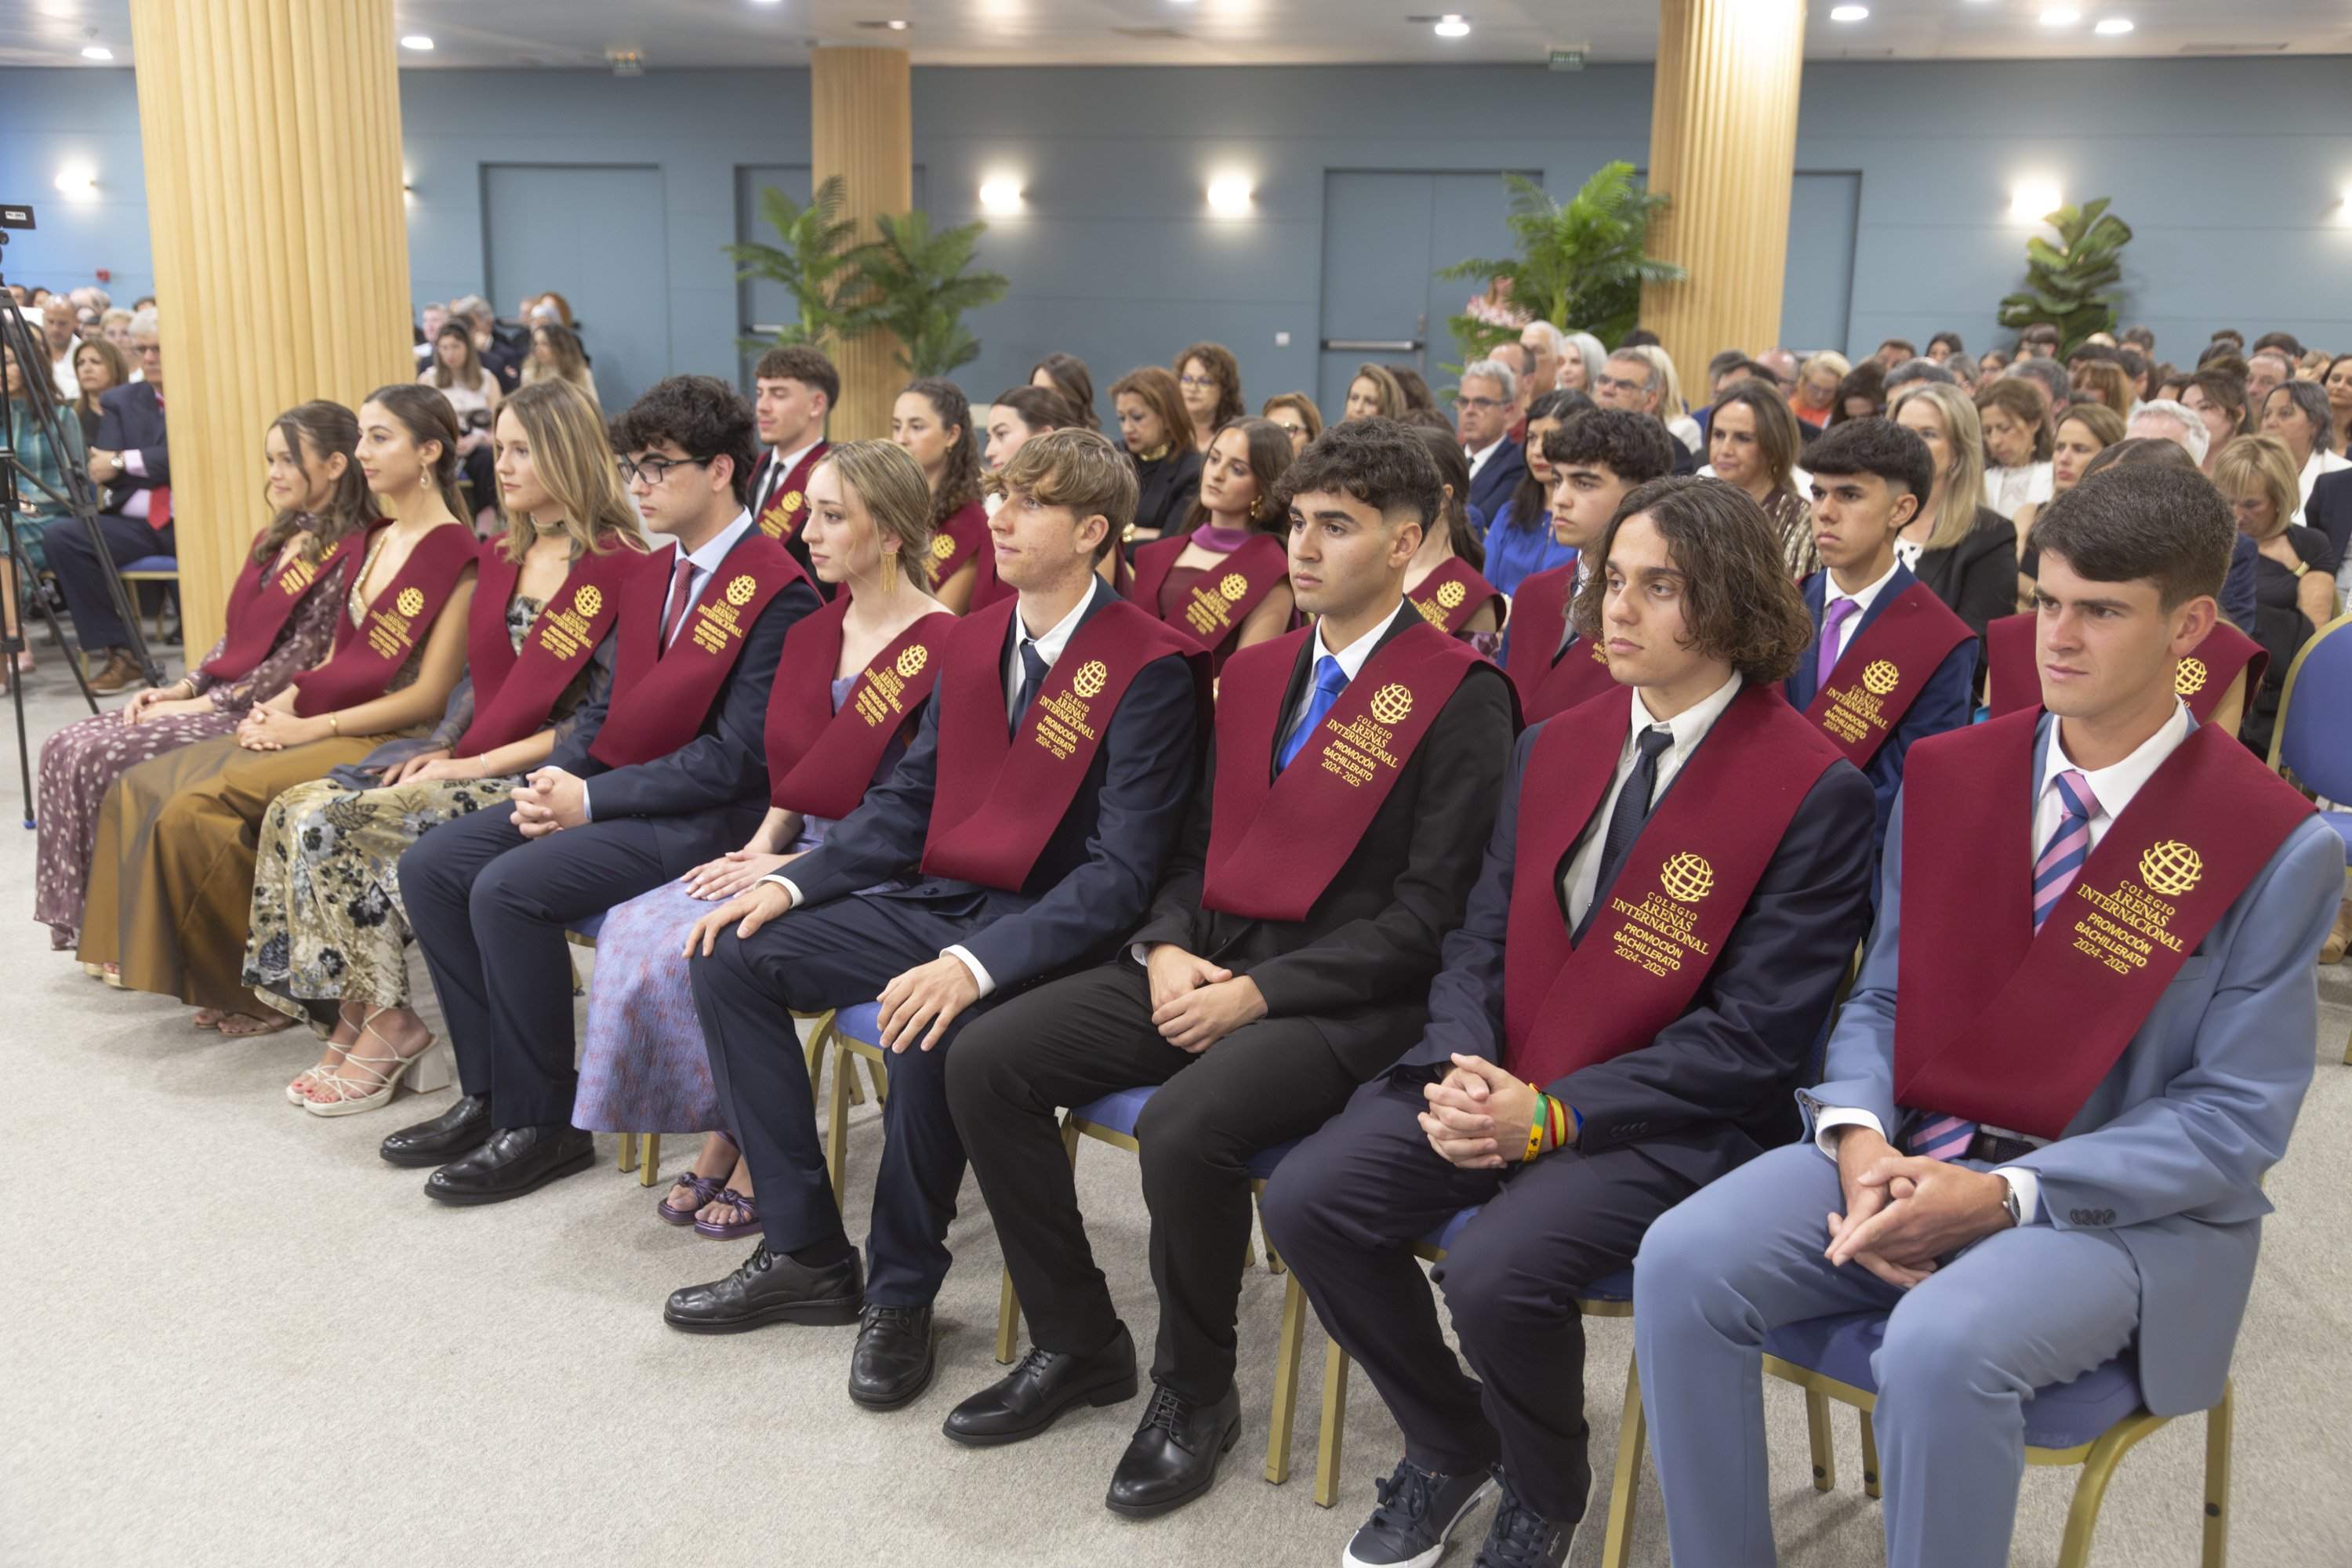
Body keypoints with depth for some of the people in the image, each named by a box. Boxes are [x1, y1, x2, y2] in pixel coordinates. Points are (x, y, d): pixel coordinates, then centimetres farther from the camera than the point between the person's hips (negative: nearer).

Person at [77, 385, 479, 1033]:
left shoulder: (457, 554, -11)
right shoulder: (373, 541, 16)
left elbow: (430, 695, -15)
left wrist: (309, 728, -15)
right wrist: (280, 704, -1)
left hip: (385, 739, -9)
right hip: (318, 725, 9)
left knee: (200, 807, -24)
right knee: (143, 790, -6)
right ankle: (205, 974, 0)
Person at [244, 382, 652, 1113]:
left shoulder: (624, 569, -11)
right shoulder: (500, 557, 15)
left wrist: (479, 763, -17)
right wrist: (442, 746, 1)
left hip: (545, 777, -8)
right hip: (471, 759, 8)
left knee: (340, 825, -21)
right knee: (298, 810, -11)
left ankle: (384, 1024, -5)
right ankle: (352, 1021, -6)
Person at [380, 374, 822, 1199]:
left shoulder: (777, 593, -15)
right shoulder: (657, 574, 14)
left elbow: (737, 758, -19)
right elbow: (612, 705, 18)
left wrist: (592, 800, -18)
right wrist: (560, 773, -4)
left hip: (704, 816, -9)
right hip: (609, 789, 9)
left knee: (510, 887, -25)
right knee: (430, 865, -2)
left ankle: (543, 1124, -8)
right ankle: (489, 1093, 6)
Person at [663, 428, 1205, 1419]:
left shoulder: (1149, 670, -14)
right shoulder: (974, 640, 10)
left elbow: (1122, 872, -19)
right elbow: (909, 799, 14)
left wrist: (978, 963, -31)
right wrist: (790, 883, -1)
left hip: (1045, 929, -8)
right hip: (939, 899, 8)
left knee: (931, 1034, -36)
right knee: (728, 958, -5)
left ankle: (901, 1293, -8)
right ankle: (804, 1254, 3)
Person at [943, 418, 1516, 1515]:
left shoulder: (1459, 696, -8)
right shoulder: (1256, 672, 15)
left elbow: (1428, 910, -13)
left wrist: (1258, 992, -17)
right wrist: (1167, 947, -3)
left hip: (1344, 1000, -7)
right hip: (1207, 965, 7)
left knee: (1183, 1128, -33)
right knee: (984, 1062, -8)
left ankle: (1194, 1392, -4)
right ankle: (1077, 1343, 9)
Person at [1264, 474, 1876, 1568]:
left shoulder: (1813, 790, -10)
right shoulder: (1552, 749, 11)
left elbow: (1757, 1034, -13)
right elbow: (1481, 942, 11)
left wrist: (1553, 1115, -19)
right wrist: (1462, 1070, -11)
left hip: (1674, 1120, -6)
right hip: (1503, 1080, 6)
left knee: (1495, 1270, -29)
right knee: (1306, 1201, -13)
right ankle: (1448, 1446, 14)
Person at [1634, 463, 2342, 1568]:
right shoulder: (1945, 777, 4)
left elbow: (2235, 1116, -9)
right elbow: (1883, 994, 8)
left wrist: (2007, 1196, -20)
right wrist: (1859, 1137, -13)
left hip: (2126, 1208, -4)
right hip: (1911, 1153, 4)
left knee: (1942, 1346, -34)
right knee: (1682, 1262, -19)